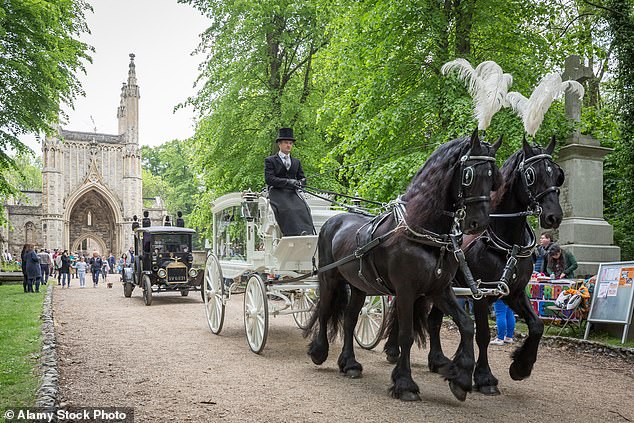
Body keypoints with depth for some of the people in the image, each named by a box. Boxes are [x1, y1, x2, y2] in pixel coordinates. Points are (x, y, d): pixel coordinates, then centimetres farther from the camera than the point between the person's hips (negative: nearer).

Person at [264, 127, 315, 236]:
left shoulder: (296, 162, 26)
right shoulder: (270, 160, 10)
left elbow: (302, 178, 23)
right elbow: (269, 179, -4)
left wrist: (299, 183, -3)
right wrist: (288, 182, -15)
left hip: (292, 193, 4)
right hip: (277, 193, -4)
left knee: (303, 210, -29)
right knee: (288, 210, -34)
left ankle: (307, 234, -42)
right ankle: (293, 235, -44)